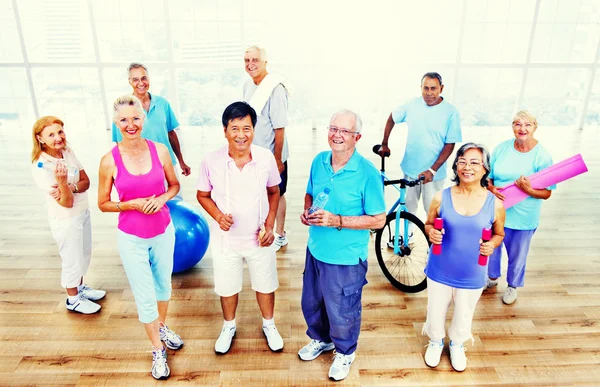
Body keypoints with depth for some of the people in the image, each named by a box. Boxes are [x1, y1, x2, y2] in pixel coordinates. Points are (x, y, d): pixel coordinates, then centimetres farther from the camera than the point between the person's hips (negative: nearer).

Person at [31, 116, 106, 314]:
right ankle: (73, 300, 32)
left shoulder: (68, 151, -4)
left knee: (84, 255, 22)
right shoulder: (40, 167, -23)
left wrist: (71, 188, -24)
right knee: (72, 260, 10)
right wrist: (62, 181, -42)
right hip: (65, 220, -7)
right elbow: (67, 203, -24)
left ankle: (80, 288, 45)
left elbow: (86, 181, -3)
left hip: (83, 212, 7)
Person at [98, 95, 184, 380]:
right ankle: (158, 350, 31)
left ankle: (162, 327, 51)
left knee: (163, 284, 23)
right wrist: (131, 204, -21)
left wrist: (162, 198, -17)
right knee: (145, 296, 9)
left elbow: (174, 185, 3)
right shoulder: (109, 161, -15)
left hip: (163, 232, 3)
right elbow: (103, 204, -4)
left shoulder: (160, 150, -10)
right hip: (131, 238, -2)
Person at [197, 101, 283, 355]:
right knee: (227, 287, 20)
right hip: (226, 239, 0)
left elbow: (273, 192, 0)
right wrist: (218, 216, -21)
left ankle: (269, 325, 47)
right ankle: (229, 327, 48)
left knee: (265, 285, 19)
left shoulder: (266, 158, -15)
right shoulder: (211, 161, -17)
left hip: (259, 238, 1)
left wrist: (269, 225, -9)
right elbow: (203, 195, -3)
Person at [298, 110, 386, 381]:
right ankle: (320, 339, 54)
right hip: (315, 250, 6)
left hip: (346, 258, -5)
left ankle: (345, 352, 45)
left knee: (342, 312, 15)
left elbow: (378, 220, -17)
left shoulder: (368, 173, -20)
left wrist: (337, 220, -26)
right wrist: (306, 211, -9)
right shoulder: (319, 161, -3)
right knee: (311, 303, 25)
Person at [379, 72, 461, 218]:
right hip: (410, 169, 3)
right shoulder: (412, 105, -5)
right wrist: (384, 144, 11)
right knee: (408, 208, 15)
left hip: (433, 173, -2)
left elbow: (450, 145, -11)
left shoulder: (451, 112, -12)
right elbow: (392, 118, 12)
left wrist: (432, 170, -19)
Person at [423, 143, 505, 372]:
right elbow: (428, 225, 2)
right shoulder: (441, 198, -12)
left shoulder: (494, 203, -10)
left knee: (463, 316, 22)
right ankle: (436, 342, 50)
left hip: (472, 276, 1)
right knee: (435, 314, 17)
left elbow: (499, 234, 5)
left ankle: (457, 344, 53)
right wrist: (431, 233, -20)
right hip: (439, 272, 0)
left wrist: (492, 244, -16)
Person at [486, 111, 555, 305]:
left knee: (517, 255, 16)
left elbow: (546, 193, -12)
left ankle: (513, 286, 42)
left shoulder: (542, 156, -13)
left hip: (523, 217, -2)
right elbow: (487, 176, 2)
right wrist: (492, 188, -19)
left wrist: (528, 190, -30)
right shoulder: (502, 148, -5)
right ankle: (492, 277, 48)